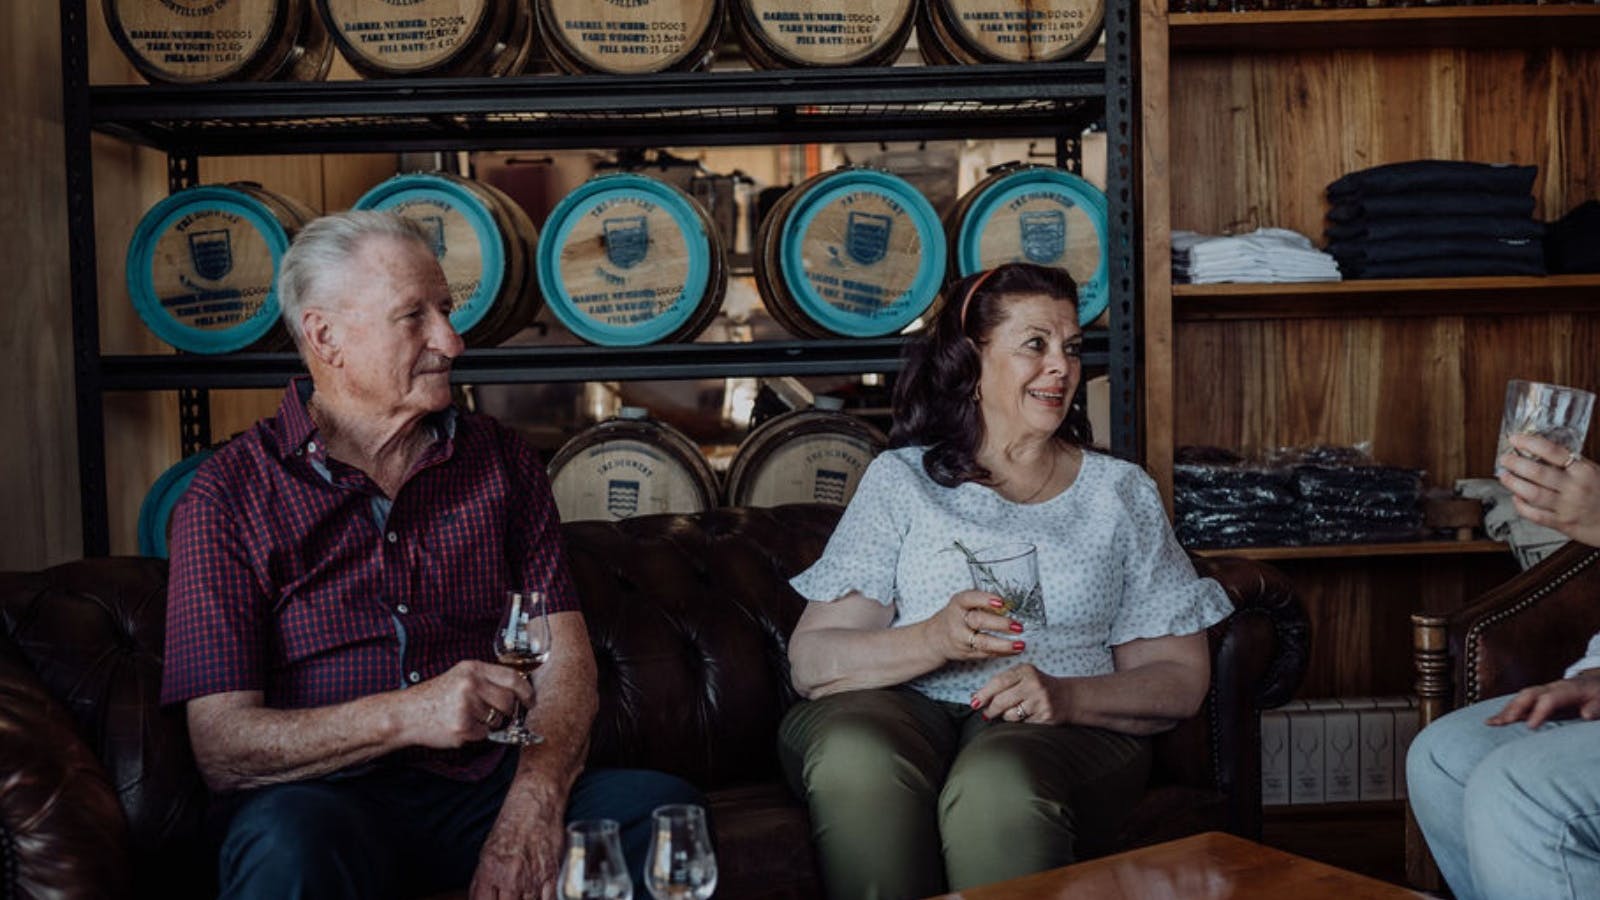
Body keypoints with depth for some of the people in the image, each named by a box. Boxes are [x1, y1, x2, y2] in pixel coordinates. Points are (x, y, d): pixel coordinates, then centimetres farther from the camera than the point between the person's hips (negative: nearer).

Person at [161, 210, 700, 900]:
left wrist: (532, 805, -18)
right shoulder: (231, 495, -1)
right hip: (323, 797, -3)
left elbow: (564, 662, 2)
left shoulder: (500, 460, 9)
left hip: (484, 788, 4)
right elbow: (222, 746, -9)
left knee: (665, 808, -22)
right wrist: (403, 715, -25)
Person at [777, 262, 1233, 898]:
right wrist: (934, 640, -18)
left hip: (1067, 724, 0)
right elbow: (810, 662, 1)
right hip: (902, 708, 0)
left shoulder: (1121, 493, 15)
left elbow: (1179, 679, 9)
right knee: (857, 762, -35)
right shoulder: (901, 480, 11)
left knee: (999, 786, -36)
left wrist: (1065, 696, -11)